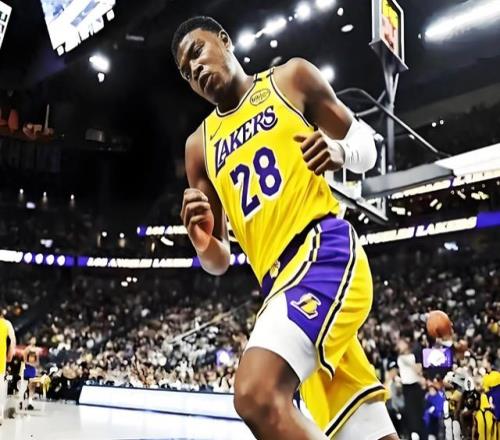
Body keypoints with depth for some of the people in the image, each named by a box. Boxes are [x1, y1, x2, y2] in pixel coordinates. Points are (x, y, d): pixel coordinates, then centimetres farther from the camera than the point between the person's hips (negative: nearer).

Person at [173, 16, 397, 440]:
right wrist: (203, 242, -5)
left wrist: (339, 150, -9)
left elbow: (366, 146, 14)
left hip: (324, 248, -5)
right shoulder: (200, 145, 19)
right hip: (280, 278, 5)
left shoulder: (292, 78, 10)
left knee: (257, 394, -26)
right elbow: (219, 263, 18)